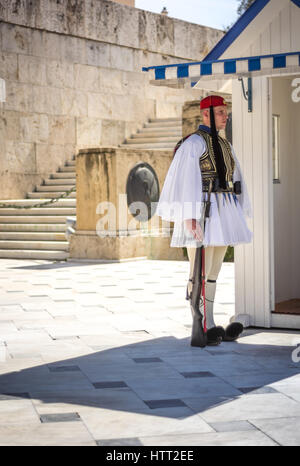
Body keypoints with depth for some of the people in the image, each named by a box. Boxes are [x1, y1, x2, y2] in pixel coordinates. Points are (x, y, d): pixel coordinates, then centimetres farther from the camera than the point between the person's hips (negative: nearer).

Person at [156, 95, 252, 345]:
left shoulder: (224, 145, 18)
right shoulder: (193, 142, -7)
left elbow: (235, 180, 21)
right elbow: (186, 180, -15)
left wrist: (240, 217, 16)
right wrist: (190, 217, -22)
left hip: (224, 213, 8)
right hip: (203, 211, -8)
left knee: (213, 270, 9)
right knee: (200, 272, -7)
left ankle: (210, 326, 13)